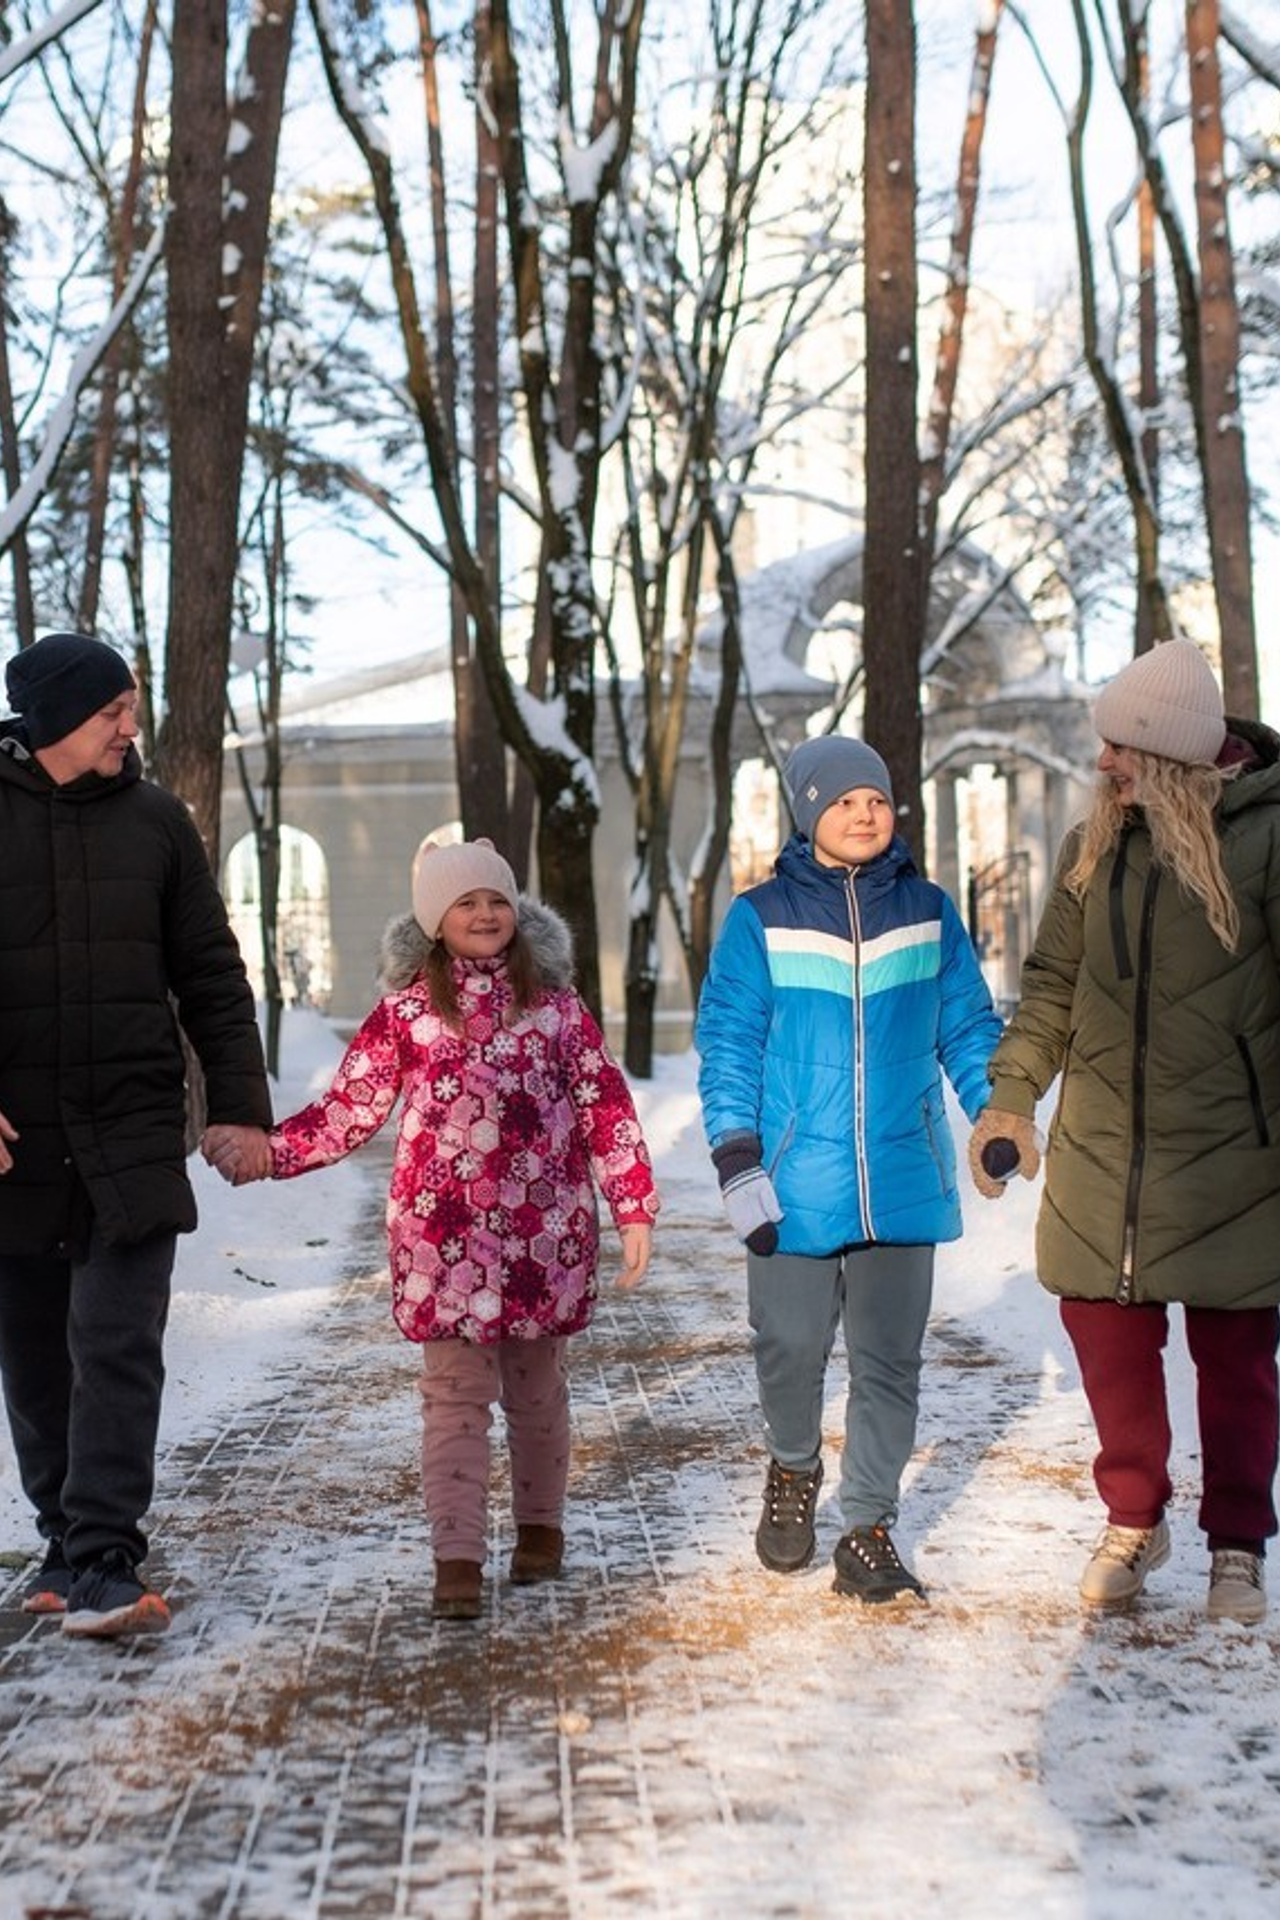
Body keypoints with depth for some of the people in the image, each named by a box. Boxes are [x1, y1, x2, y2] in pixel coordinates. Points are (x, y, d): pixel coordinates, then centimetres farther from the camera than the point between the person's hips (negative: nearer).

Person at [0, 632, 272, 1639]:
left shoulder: (155, 819, 5)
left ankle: (102, 1565, -7)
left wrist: (240, 1107, 2)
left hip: (134, 1137, 0)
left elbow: (213, 977, 8)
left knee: (118, 1347, -8)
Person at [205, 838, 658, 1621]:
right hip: (445, 1234, -1)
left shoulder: (554, 1004, 5)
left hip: (545, 1232, 1)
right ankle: (458, 1558, -3)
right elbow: (350, 1108, 1)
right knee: (456, 1395, -4)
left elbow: (605, 1108, 6)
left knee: (536, 1387, 13)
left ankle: (541, 1526, 30)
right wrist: (268, 1151, -14)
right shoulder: (407, 1011, 3)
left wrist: (634, 1209, 2)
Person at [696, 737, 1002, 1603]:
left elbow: (970, 1030, 13)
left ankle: (869, 1531, 16)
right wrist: (738, 1163, -7)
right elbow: (727, 1045, 0)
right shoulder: (762, 917, 0)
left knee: (889, 1362, 4)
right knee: (791, 1347, 7)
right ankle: (793, 1471, 36)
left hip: (905, 1183, 2)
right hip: (796, 1189, -2)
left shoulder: (929, 912, 7)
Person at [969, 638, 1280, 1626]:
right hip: (1101, 1147, 4)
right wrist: (1012, 1093, 4)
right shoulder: (1096, 845, 8)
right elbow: (1053, 983, 14)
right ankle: (1133, 1520, 27)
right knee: (1106, 1332, 6)